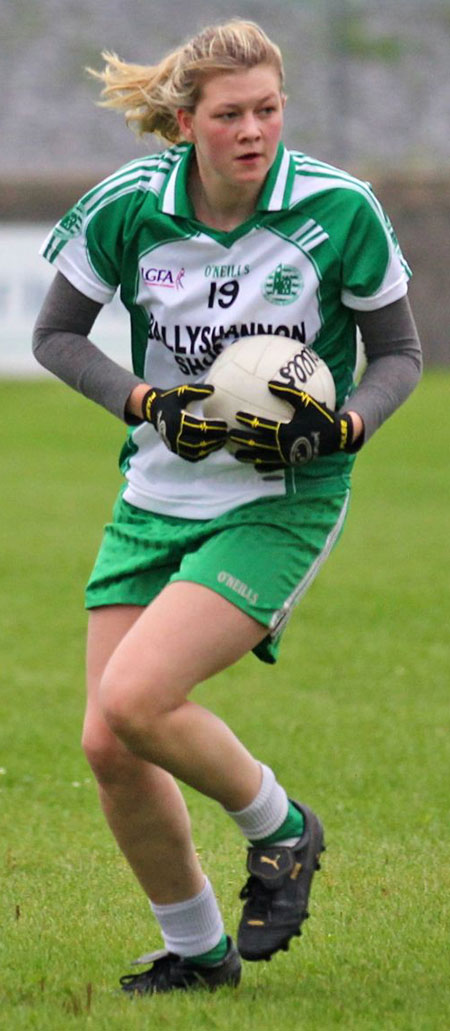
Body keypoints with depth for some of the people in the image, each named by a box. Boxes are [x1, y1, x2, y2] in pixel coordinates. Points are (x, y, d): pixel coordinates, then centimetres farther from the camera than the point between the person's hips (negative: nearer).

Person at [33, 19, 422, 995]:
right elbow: (56, 334, 4)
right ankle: (196, 947, 21)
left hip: (283, 503, -4)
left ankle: (281, 829, 6)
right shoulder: (129, 206, -9)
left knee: (134, 701, -22)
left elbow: (399, 351, 0)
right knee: (108, 748, -2)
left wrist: (342, 424, -19)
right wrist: (147, 402, -12)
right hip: (157, 499, 4)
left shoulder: (339, 209, -13)